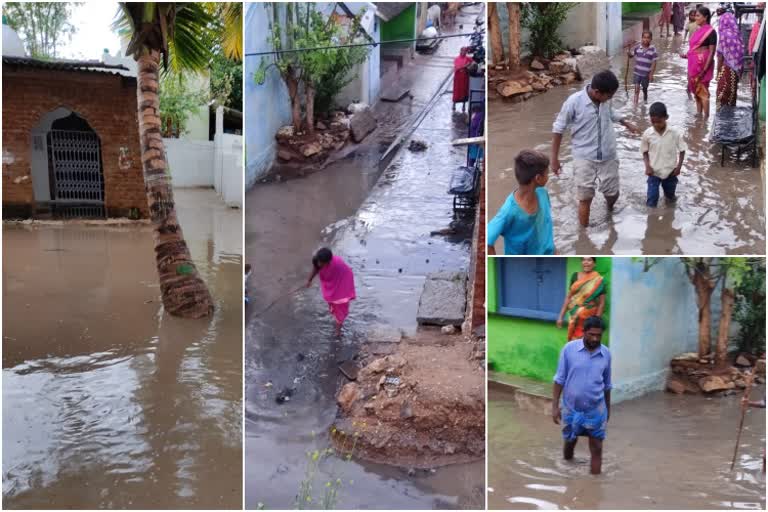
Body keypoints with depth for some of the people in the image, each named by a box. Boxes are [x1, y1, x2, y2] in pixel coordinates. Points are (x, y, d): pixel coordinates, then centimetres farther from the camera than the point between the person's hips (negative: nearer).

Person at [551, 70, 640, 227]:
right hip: (585, 158, -4)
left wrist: (626, 123, 30)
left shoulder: (605, 100, -7)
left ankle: (610, 207, 50)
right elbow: (558, 129, -12)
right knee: (585, 198, -4)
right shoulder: (574, 102, -21)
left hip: (608, 156, 4)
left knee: (613, 193, 14)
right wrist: (554, 158, -9)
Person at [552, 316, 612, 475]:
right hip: (571, 408, -1)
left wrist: (608, 408, 15)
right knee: (569, 442, 18)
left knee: (596, 449, 3)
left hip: (596, 410, 1)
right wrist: (555, 406, -9)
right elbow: (559, 380, -6)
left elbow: (607, 385, 8)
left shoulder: (606, 354, -4)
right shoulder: (569, 349, -11)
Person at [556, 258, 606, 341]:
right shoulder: (575, 276, 6)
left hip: (589, 319, -4)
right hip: (574, 318, 4)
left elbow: (601, 303, -6)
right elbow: (568, 297, 10)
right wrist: (561, 316, 7)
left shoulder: (598, 280, -7)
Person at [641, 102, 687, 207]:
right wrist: (647, 166, -12)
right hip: (654, 172, -1)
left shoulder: (675, 133, -16)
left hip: (670, 171, 1)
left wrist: (679, 166, -9)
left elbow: (682, 150, -5)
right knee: (651, 201, 1)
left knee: (670, 195, 24)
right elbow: (645, 152, 0)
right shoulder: (647, 134, -13)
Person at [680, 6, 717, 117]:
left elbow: (712, 52, -14)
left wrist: (704, 69, -19)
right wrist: (686, 55, 7)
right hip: (694, 64, 8)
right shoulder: (698, 30, 12)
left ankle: (706, 117, 0)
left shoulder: (711, 32, -11)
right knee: (696, 91, 14)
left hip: (703, 65, -8)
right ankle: (698, 114, 24)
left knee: (703, 91, -5)